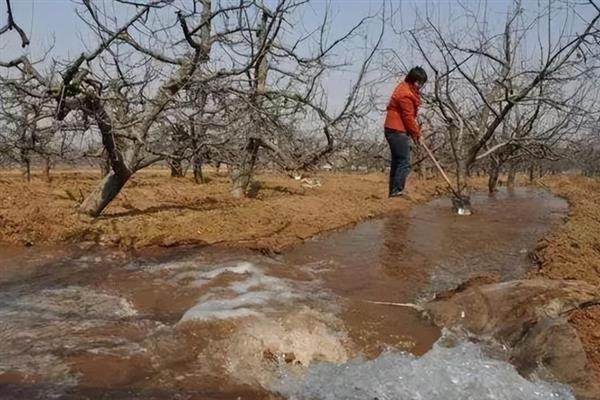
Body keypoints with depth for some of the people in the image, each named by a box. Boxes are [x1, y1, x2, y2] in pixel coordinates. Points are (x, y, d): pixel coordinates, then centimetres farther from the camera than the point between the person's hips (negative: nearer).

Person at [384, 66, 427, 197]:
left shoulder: (407, 88, 15)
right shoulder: (405, 94, -18)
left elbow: (410, 114, 20)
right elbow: (408, 117, -17)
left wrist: (416, 131, 13)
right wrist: (416, 133, -6)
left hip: (393, 130, 11)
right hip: (397, 131, -11)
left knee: (397, 161, 13)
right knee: (405, 162, -10)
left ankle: (394, 190, 17)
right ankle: (397, 190, -9)